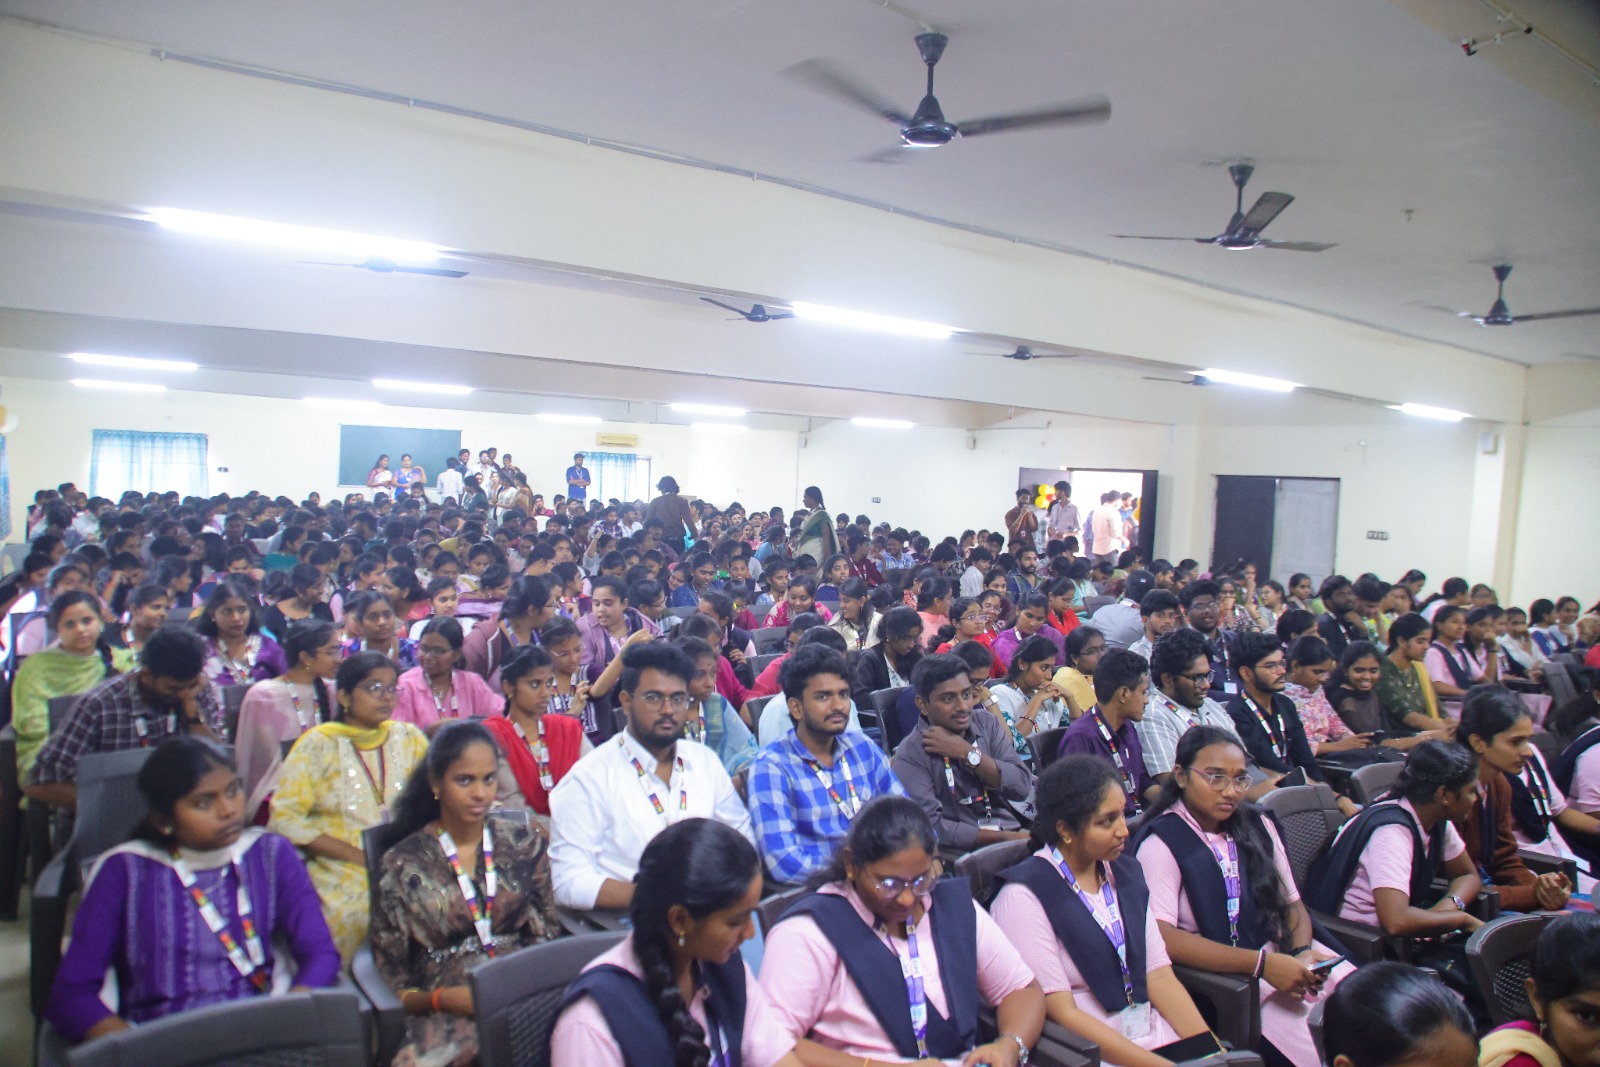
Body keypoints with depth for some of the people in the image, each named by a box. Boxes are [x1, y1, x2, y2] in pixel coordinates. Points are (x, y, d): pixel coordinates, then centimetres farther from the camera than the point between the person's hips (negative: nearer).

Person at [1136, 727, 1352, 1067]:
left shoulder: (1258, 826, 12)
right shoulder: (1160, 844, -9)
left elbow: (1292, 903, 15)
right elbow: (1161, 937, -19)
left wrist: (1303, 951, -8)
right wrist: (1262, 964, -21)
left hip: (1286, 957, 7)